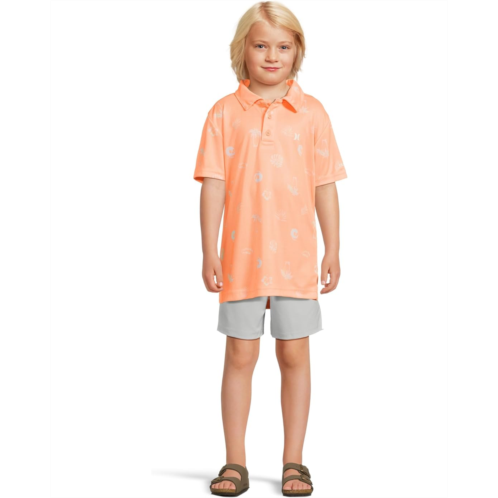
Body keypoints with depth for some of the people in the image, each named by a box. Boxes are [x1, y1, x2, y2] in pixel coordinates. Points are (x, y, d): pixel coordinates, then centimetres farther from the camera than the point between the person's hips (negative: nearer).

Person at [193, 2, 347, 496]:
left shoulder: (311, 112, 4)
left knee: (295, 354, 6)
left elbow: (325, 186, 5)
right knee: (240, 355, 5)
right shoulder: (225, 113, 2)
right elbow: (213, 184, 0)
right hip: (241, 255, 0)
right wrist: (209, 251, -6)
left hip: (296, 255, 1)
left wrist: (333, 250, 2)